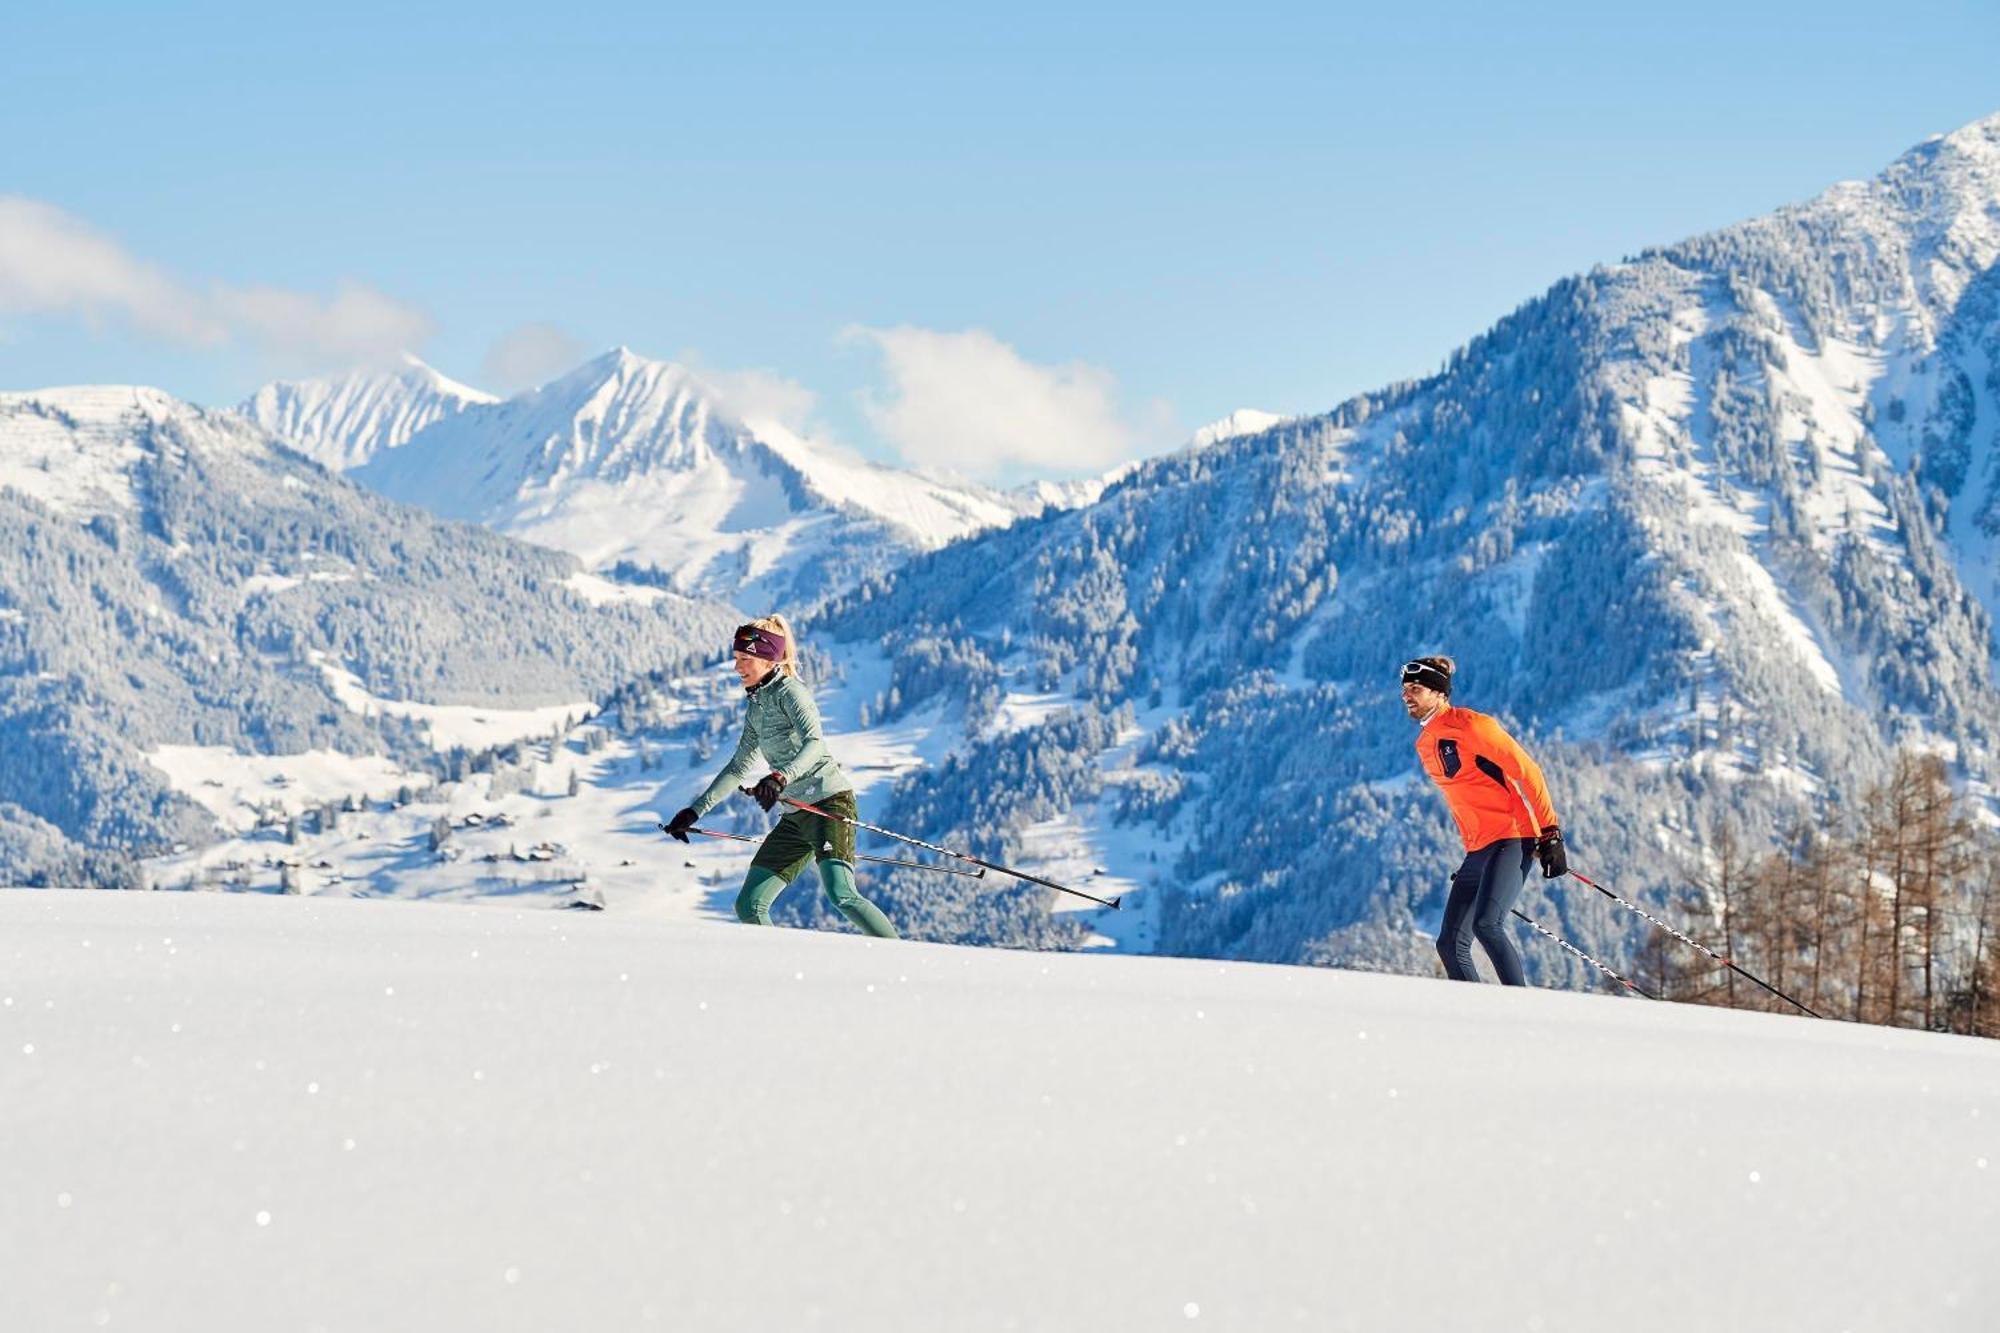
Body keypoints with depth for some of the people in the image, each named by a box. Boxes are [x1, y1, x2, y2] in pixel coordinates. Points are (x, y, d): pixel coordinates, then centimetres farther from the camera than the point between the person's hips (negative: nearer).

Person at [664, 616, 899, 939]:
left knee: (841, 895, -26)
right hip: (795, 815, 9)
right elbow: (740, 766, 26)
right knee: (748, 906, 0)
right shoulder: (756, 705, 17)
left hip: (829, 800, -9)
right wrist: (696, 811, 24)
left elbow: (813, 743, -25)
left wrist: (781, 777, -43)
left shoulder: (788, 691, -8)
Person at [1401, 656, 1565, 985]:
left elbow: (1527, 772, -10)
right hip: (1477, 852, 9)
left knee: (1486, 924, -27)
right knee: (1451, 944, 1)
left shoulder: (1469, 725, -9)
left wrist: (1550, 834, -13)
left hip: (1511, 840, -9)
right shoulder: (1424, 744, 16)